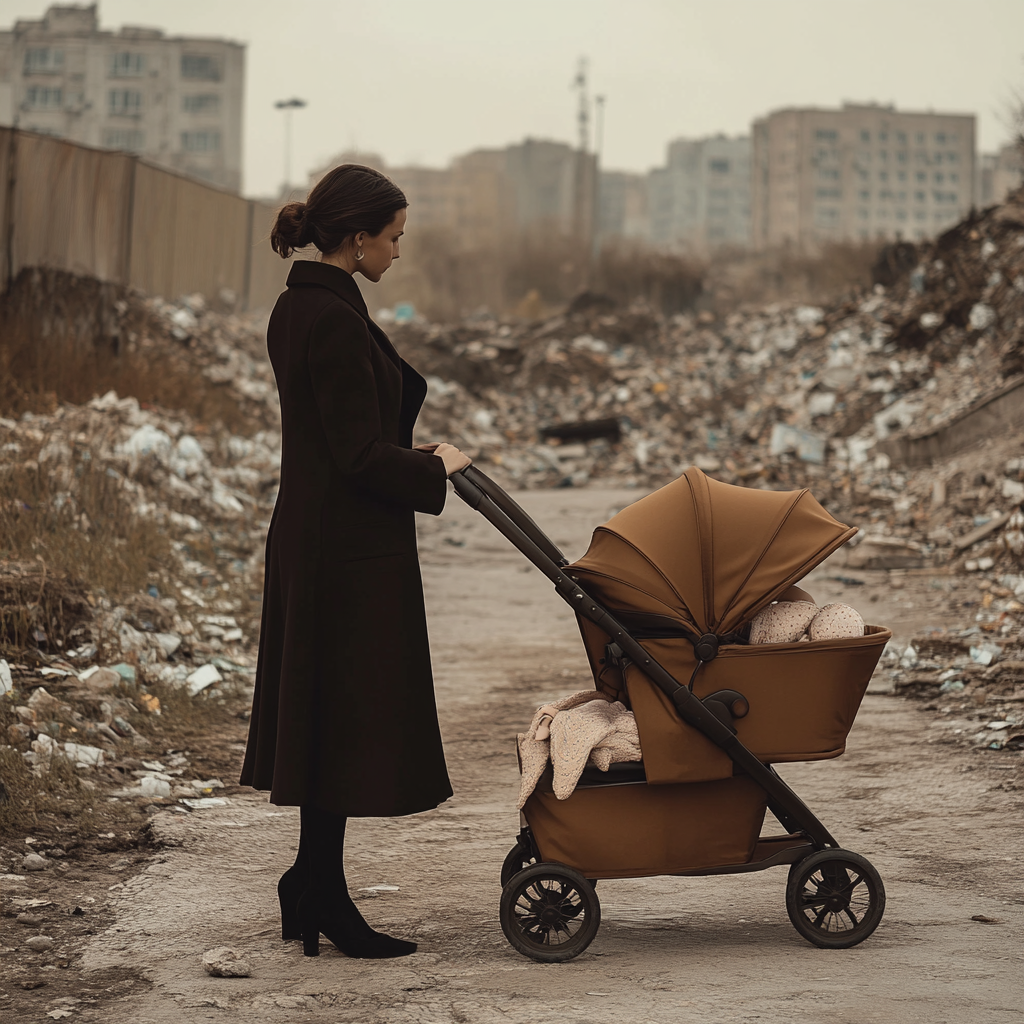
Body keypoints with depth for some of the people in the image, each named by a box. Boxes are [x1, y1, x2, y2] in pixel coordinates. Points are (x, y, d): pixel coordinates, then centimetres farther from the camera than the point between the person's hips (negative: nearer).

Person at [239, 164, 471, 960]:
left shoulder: (299, 307, 12)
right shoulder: (334, 320, -19)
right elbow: (363, 457, -20)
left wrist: (417, 457, 11)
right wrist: (436, 469, -5)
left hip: (310, 537, 10)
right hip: (354, 550, -10)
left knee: (323, 716, 14)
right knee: (348, 720, -1)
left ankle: (313, 892, 22)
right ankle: (321, 895, 8)